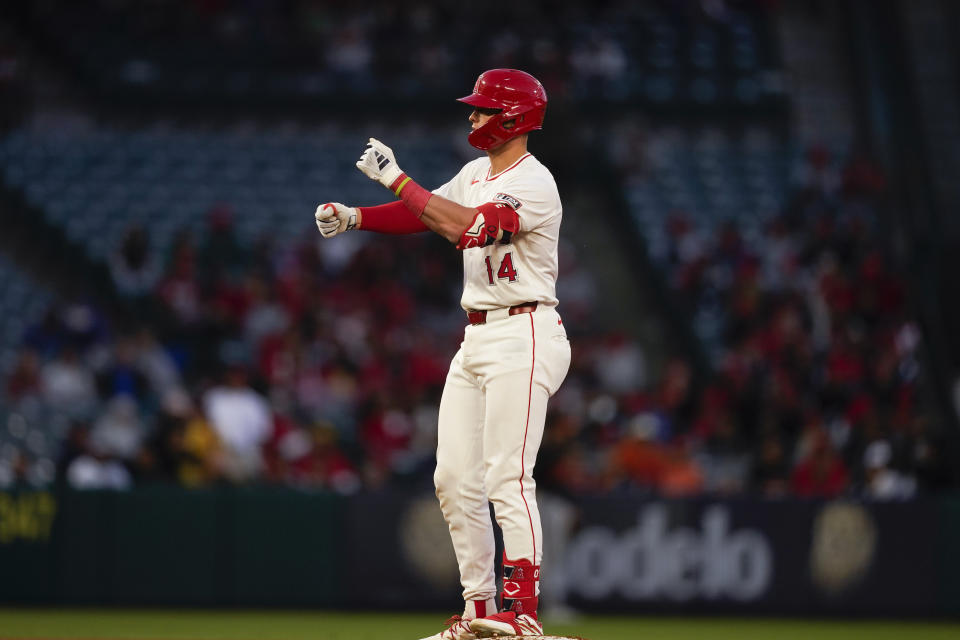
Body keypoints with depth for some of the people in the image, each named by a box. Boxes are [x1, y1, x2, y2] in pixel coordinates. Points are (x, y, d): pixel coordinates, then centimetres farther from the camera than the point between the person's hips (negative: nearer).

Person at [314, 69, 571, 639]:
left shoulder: (535, 184, -15)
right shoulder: (477, 173, 14)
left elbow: (466, 227, -28)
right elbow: (425, 213, 20)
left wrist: (396, 178, -23)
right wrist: (354, 217, 4)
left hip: (522, 337, -10)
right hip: (477, 337, 10)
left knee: (508, 479, -15)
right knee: (455, 479, 7)